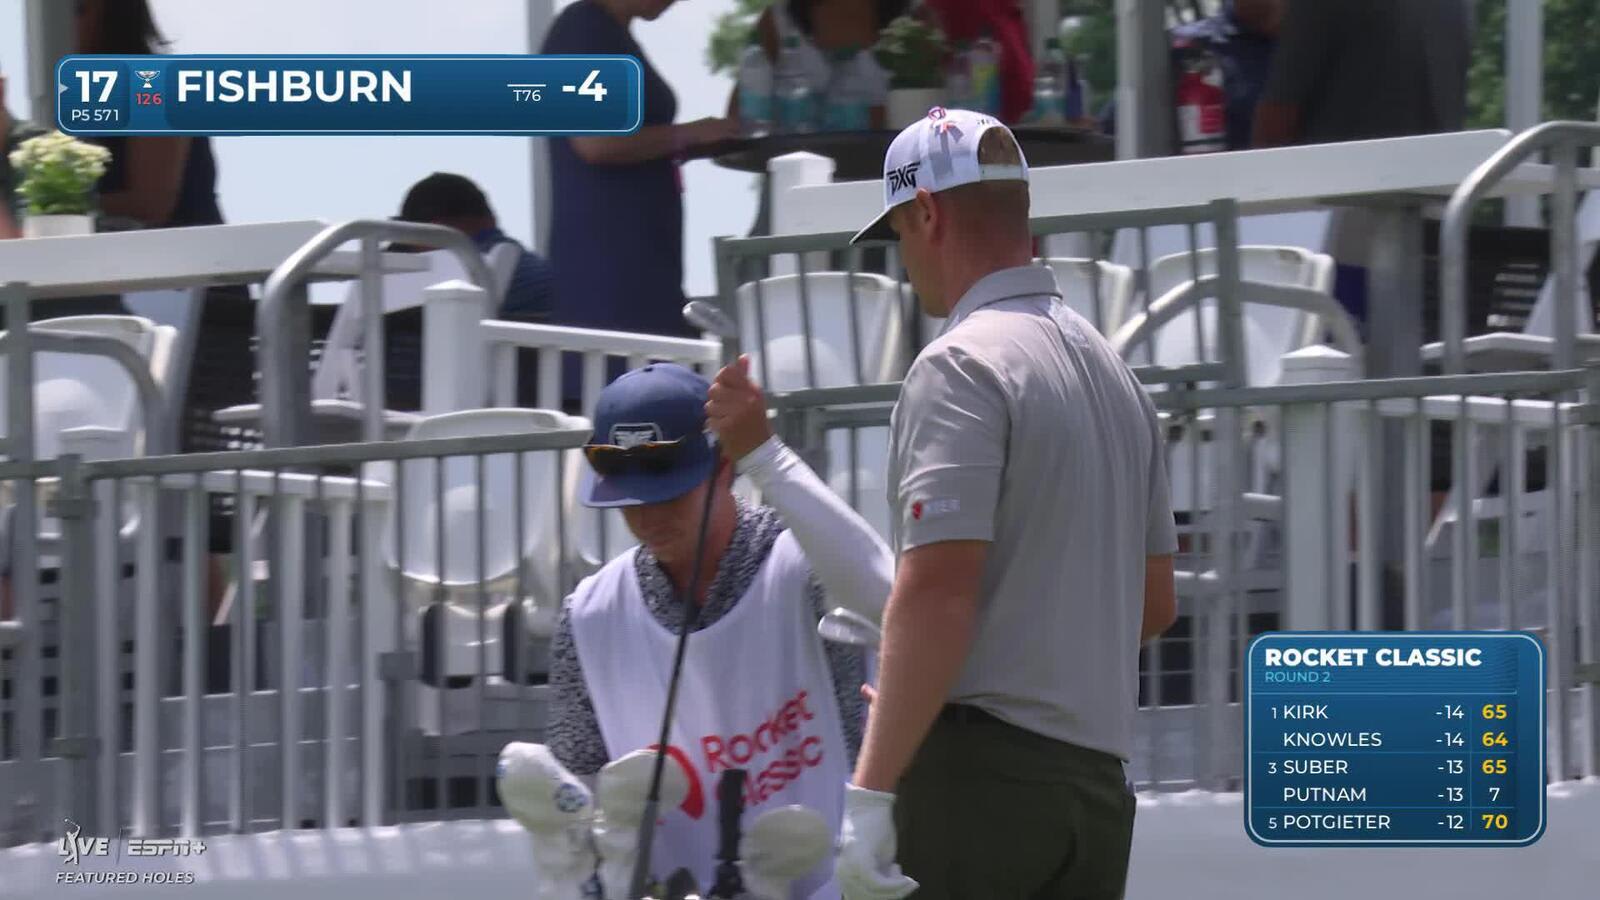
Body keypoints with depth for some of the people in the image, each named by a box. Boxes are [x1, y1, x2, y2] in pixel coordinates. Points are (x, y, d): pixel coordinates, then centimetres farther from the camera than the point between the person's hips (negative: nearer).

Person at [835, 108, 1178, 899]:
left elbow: (938, 592, -20)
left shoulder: (962, 367, -9)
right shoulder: (1111, 367, 17)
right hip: (1098, 785, 8)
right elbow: (1155, 603, 23)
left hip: (977, 771, -8)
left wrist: (869, 795, -22)